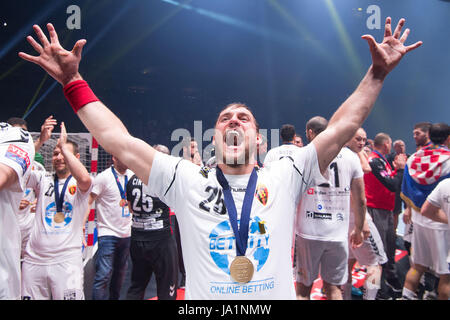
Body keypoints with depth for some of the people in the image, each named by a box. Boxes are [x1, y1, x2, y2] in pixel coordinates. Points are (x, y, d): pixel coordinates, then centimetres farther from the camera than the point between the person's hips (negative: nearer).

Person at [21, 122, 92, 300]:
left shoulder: (78, 183, 1)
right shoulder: (42, 178, 11)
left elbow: (85, 179, -22)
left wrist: (64, 145, -17)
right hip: (34, 259, 3)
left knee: (71, 296, -7)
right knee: (30, 297, 7)